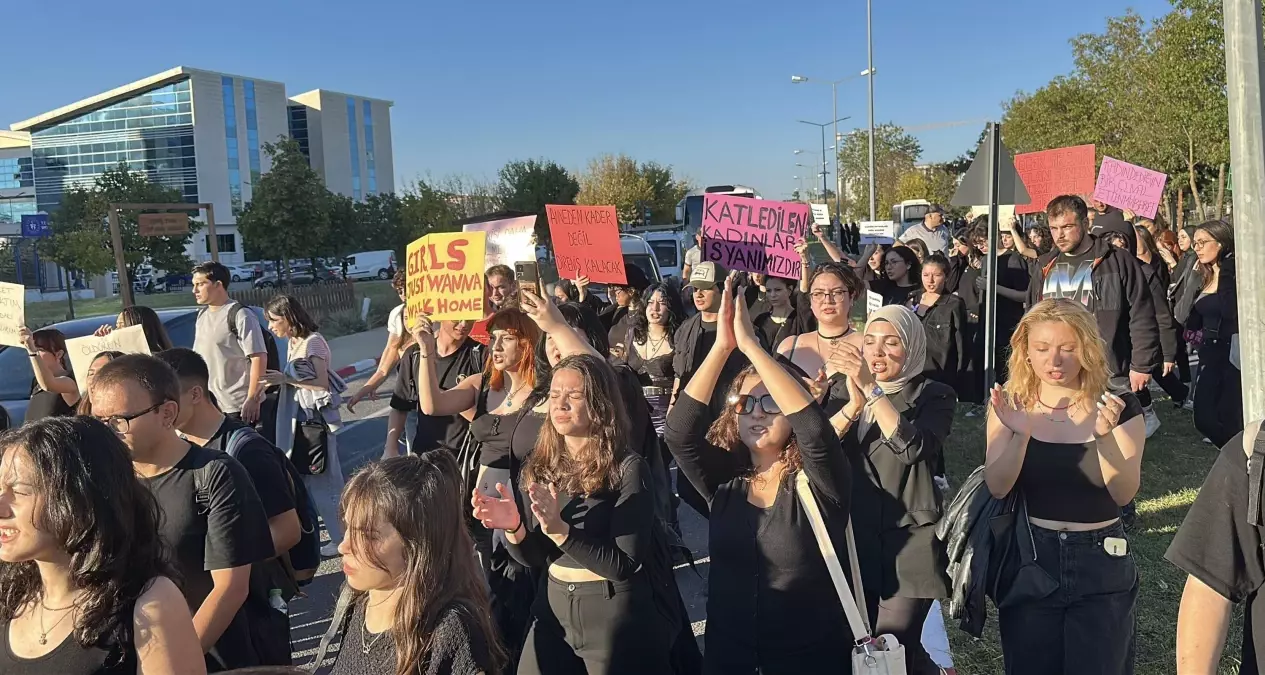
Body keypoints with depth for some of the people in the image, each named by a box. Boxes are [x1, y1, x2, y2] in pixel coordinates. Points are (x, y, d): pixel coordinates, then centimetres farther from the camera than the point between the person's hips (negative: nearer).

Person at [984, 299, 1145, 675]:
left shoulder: (1117, 405, -7)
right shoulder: (1011, 404, -4)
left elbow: (1124, 493, -14)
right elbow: (997, 487, -13)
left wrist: (1105, 435, -31)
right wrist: (1020, 433, -29)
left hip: (1100, 563, -1)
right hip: (1029, 558, 1)